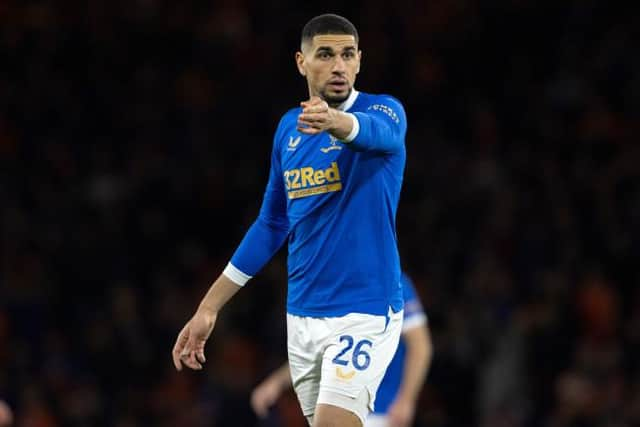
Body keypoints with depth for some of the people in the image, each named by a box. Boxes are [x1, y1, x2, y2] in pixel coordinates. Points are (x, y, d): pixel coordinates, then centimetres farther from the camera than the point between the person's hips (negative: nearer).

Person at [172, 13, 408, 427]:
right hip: (301, 314, 6)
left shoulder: (384, 111, -8)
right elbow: (271, 225, 18)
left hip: (365, 311, -6)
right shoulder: (289, 128, 9)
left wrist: (336, 122, -59)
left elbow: (376, 131, -35)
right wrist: (209, 307, 15)